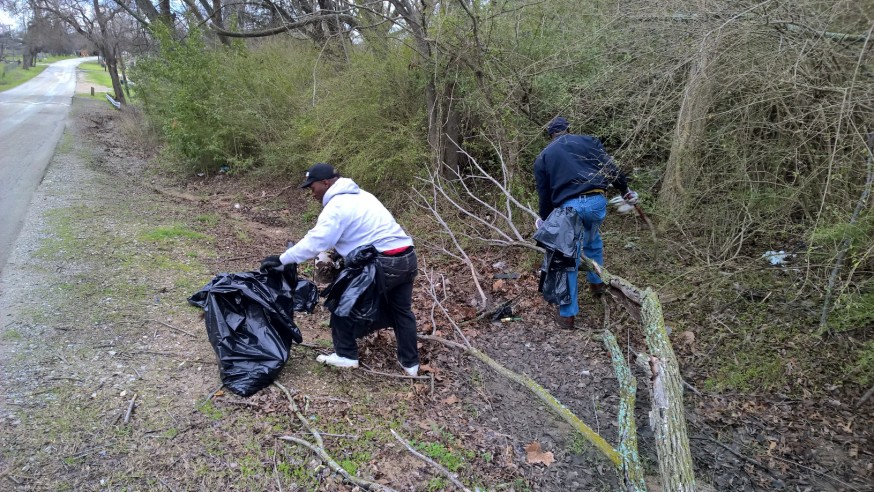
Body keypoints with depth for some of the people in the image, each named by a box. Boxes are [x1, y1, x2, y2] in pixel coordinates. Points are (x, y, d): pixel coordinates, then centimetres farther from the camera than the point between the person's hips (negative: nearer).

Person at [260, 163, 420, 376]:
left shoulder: (337, 205, -9)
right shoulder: (360, 196, 21)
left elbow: (315, 241, -16)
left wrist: (281, 259, -9)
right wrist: (339, 254, 14)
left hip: (382, 264, -9)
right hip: (407, 258, 9)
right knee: (401, 310, 20)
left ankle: (346, 355, 20)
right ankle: (410, 363, 28)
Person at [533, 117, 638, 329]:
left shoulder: (543, 157, 17)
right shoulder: (588, 141, 17)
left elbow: (544, 194, 17)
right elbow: (610, 168, 10)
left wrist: (544, 219, 30)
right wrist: (625, 189, 22)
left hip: (568, 206, -1)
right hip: (596, 201, 1)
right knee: (593, 241, 30)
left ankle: (567, 314, 9)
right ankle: (596, 283, 42)